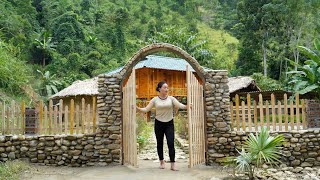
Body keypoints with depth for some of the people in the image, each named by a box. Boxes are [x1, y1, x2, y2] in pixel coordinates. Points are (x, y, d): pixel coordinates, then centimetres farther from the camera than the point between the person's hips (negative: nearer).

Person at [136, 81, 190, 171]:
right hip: (158, 124, 1)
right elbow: (146, 109, -5)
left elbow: (179, 105, -16)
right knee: (159, 143, 11)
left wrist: (186, 107, -37)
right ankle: (161, 161, 29)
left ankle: (173, 164, -5)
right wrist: (137, 108, -22)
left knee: (171, 143, -8)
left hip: (169, 124, -1)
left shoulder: (171, 98, -1)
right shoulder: (155, 100, -1)